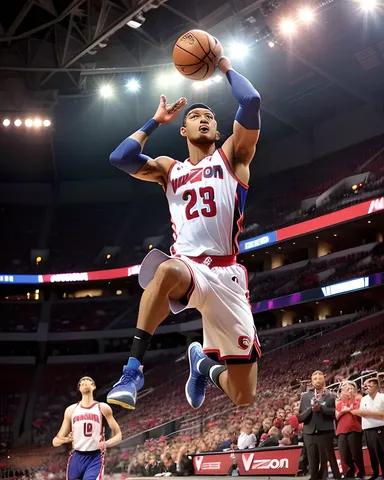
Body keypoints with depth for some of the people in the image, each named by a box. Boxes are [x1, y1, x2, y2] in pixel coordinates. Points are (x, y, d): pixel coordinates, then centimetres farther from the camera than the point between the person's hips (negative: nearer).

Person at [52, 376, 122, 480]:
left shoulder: (103, 408, 3)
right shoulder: (71, 410, 9)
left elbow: (118, 435, 4)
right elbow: (56, 441, 11)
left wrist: (107, 444, -17)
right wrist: (65, 439, -14)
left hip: (95, 457, -3)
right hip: (76, 457, 3)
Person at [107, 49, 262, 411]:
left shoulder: (232, 156, 13)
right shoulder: (169, 169, 21)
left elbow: (251, 102, -3)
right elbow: (119, 158, 5)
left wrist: (226, 68, 13)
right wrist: (155, 121, 16)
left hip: (226, 275, 0)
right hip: (187, 267, 0)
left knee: (244, 397, 0)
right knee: (166, 269, -43)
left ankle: (204, 362, 35)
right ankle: (133, 368, -32)